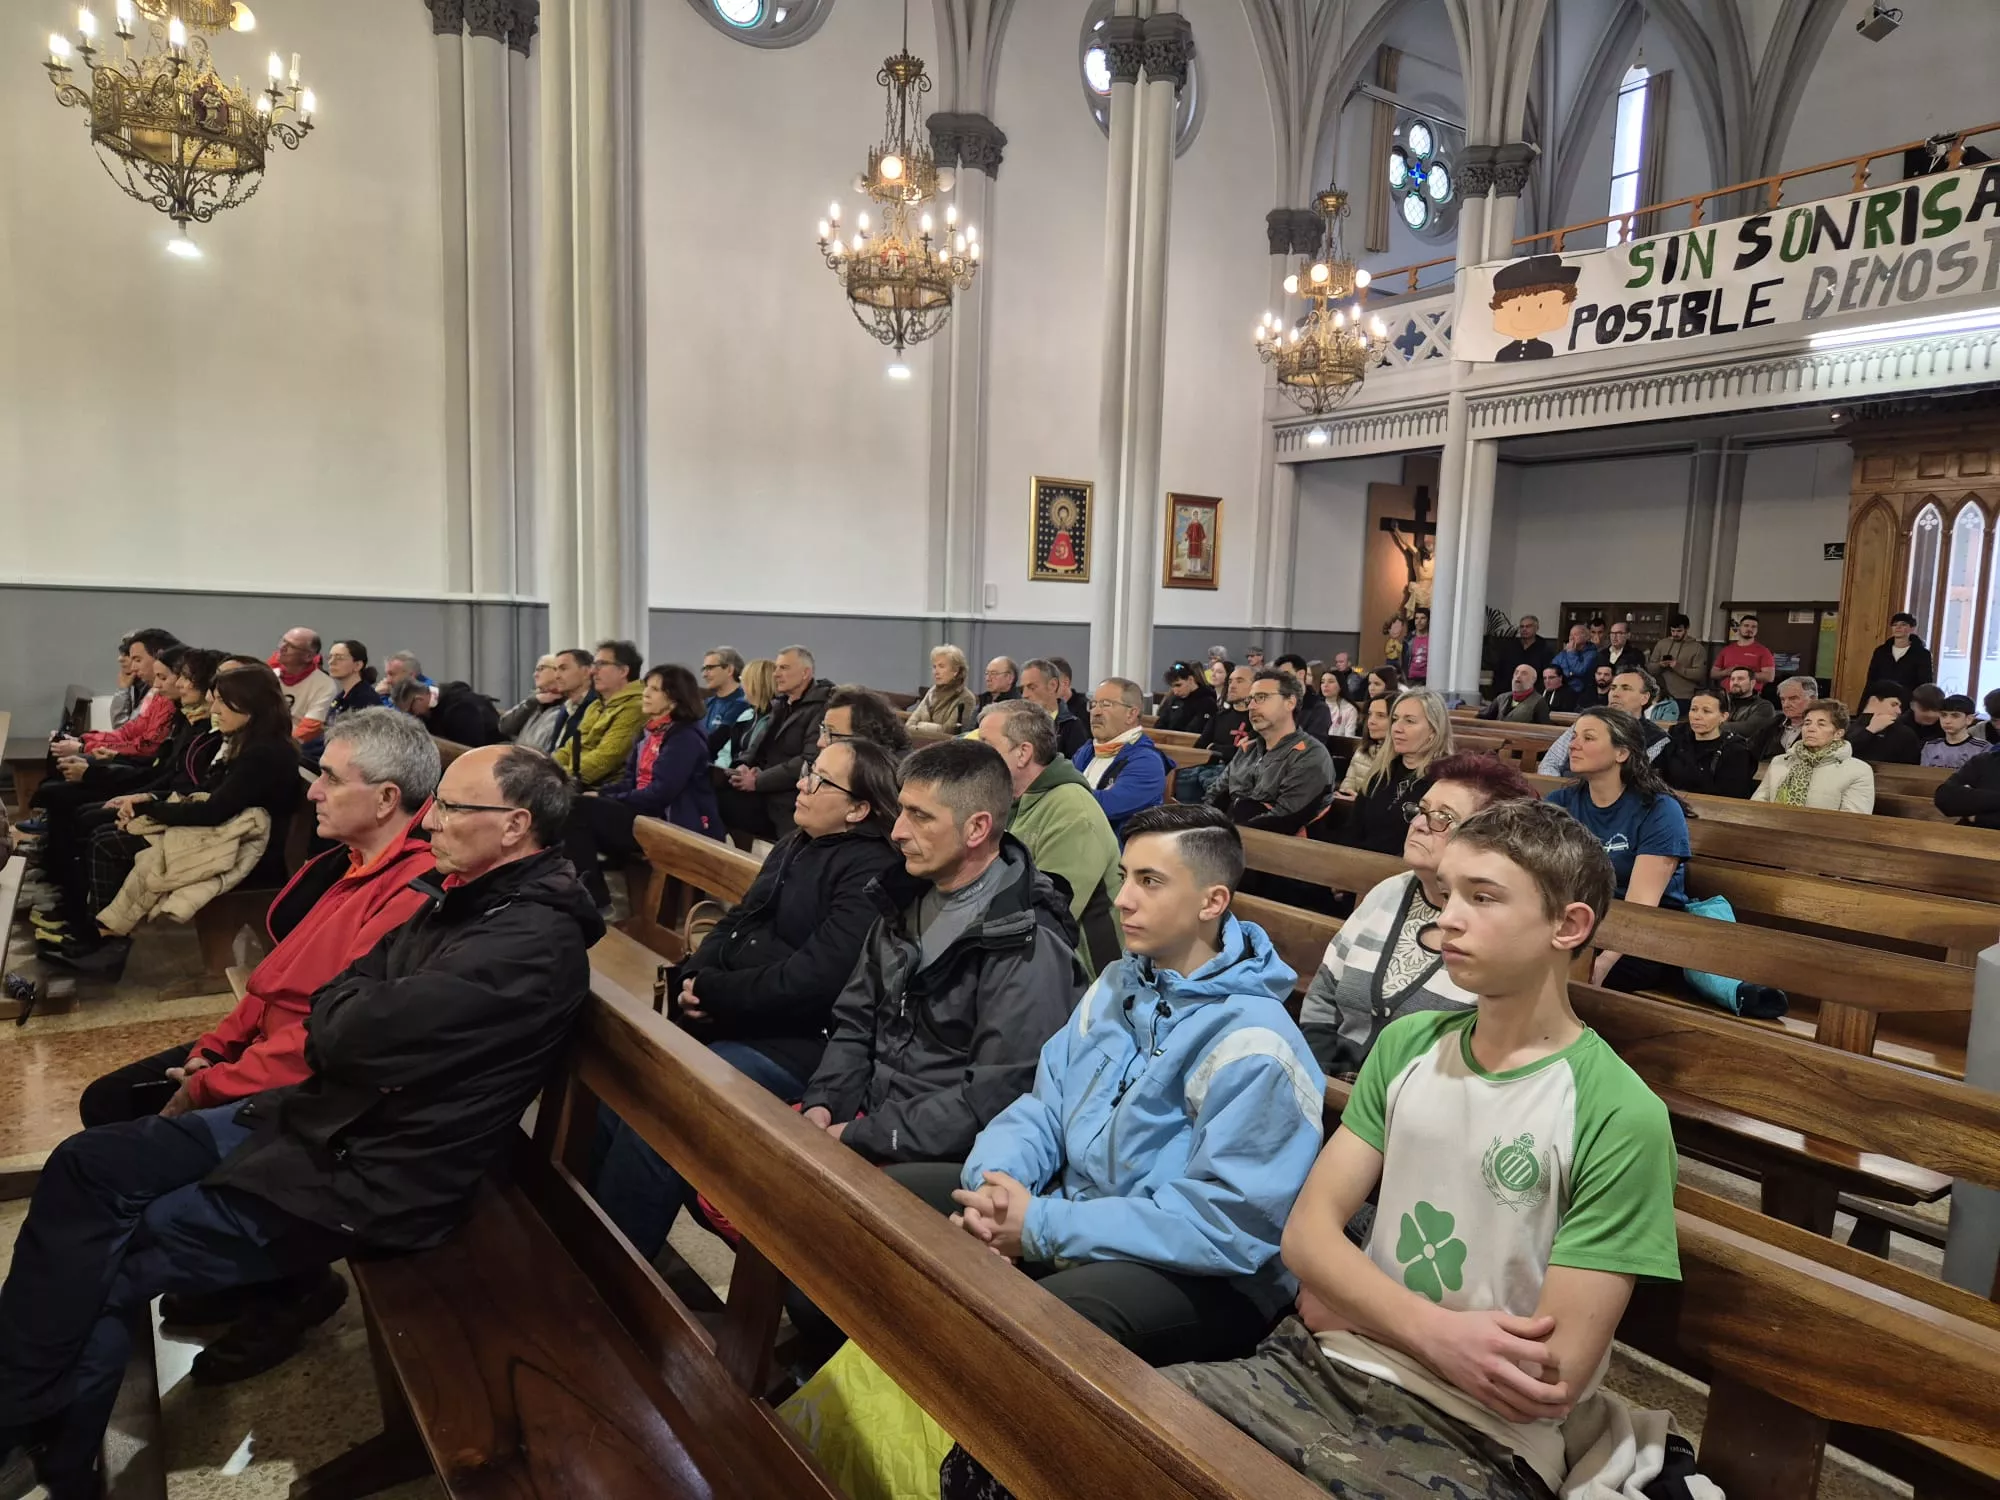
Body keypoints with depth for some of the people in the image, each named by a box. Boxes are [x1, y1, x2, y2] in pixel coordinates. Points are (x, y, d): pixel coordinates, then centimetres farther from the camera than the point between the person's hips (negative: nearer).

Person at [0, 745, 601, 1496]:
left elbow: (348, 1031, -25)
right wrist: (359, 1027, -11)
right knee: (86, 1166, 6)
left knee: (115, 1263, 1)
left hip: (370, 1175, -9)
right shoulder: (467, 897, 5)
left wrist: (349, 1014, -5)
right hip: (321, 1112, 9)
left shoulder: (533, 943, -28)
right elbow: (331, 1007, 8)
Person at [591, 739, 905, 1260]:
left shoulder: (871, 873, -16)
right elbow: (737, 924, 16)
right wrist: (693, 977, -4)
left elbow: (815, 978, -23)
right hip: (730, 1022, 9)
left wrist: (716, 993, -16)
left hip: (791, 1044, -9)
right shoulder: (795, 845, 14)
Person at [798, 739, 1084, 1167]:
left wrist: (861, 1137, -20)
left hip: (947, 1158, -7)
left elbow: (997, 1096, -23)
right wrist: (824, 1103, -4)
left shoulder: (1026, 945, -19)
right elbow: (856, 1021, 13)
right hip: (870, 1113, 8)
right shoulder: (907, 899, 6)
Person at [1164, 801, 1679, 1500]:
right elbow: (1308, 1231, 1)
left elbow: (1550, 1378, -15)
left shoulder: (1619, 1118, -12)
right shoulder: (1405, 1047, 5)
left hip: (1476, 1435, -5)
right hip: (1323, 1364, 5)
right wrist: (1432, 1332, -17)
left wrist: (1346, 1302, -4)